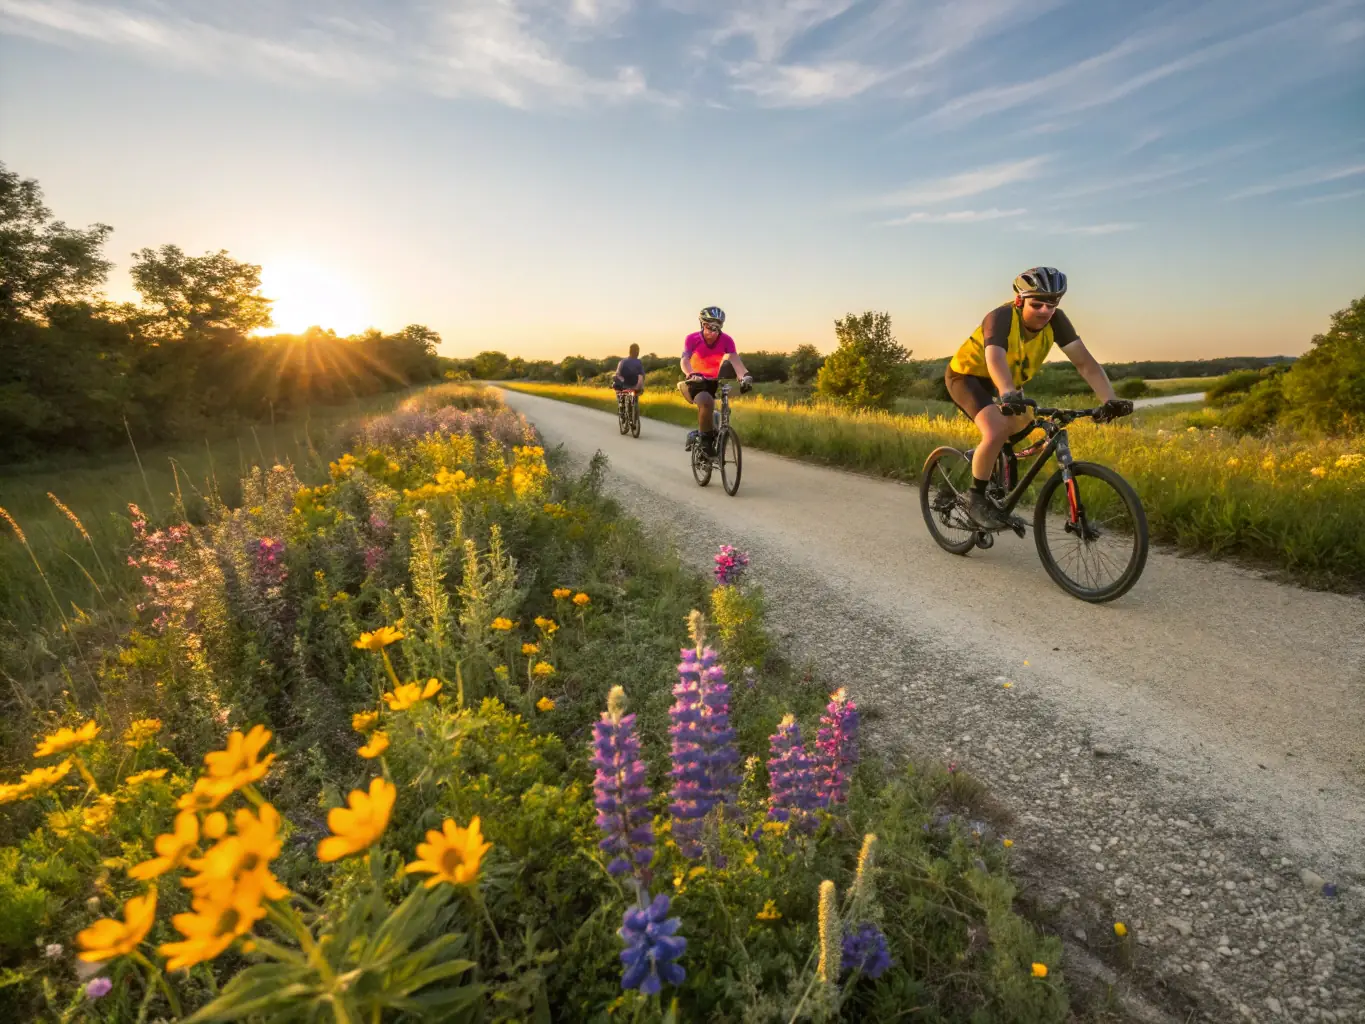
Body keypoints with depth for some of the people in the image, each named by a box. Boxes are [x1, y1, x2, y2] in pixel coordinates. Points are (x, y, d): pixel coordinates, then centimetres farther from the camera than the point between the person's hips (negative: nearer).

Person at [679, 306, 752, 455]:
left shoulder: (726, 340, -11)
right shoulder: (692, 339, -15)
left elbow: (735, 359, -27)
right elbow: (684, 360, -29)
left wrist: (744, 375, -47)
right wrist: (691, 375, -51)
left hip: (714, 381, 4)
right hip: (696, 381, -4)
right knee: (706, 402, -31)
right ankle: (705, 438, -13)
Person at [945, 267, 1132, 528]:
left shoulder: (1055, 320, -15)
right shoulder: (1001, 318, -31)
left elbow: (1084, 361, -20)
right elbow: (995, 359, -50)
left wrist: (1111, 399, -34)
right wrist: (1009, 394, -69)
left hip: (1000, 382, 7)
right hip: (966, 375, -7)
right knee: (996, 432, -26)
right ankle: (976, 499, -10)